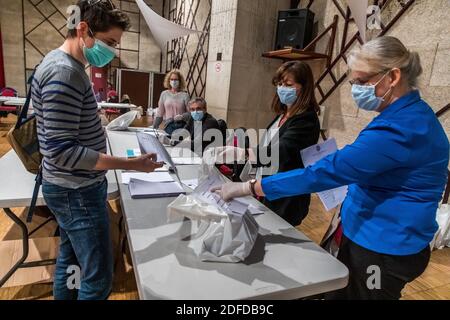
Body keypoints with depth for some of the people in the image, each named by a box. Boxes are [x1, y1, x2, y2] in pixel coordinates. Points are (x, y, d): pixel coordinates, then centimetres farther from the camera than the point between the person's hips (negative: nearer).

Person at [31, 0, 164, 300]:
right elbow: (61, 151, -27)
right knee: (99, 279, 0)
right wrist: (130, 164, -28)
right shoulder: (64, 72, -22)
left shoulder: (66, 65, 11)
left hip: (73, 187, 10)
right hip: (77, 191, -10)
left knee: (69, 259, 23)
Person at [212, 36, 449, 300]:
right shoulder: (408, 114, 7)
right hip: (367, 235, 10)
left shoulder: (401, 127, -27)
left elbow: (328, 170, -34)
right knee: (339, 295, 22)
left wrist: (248, 188, -32)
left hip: (384, 247, -9)